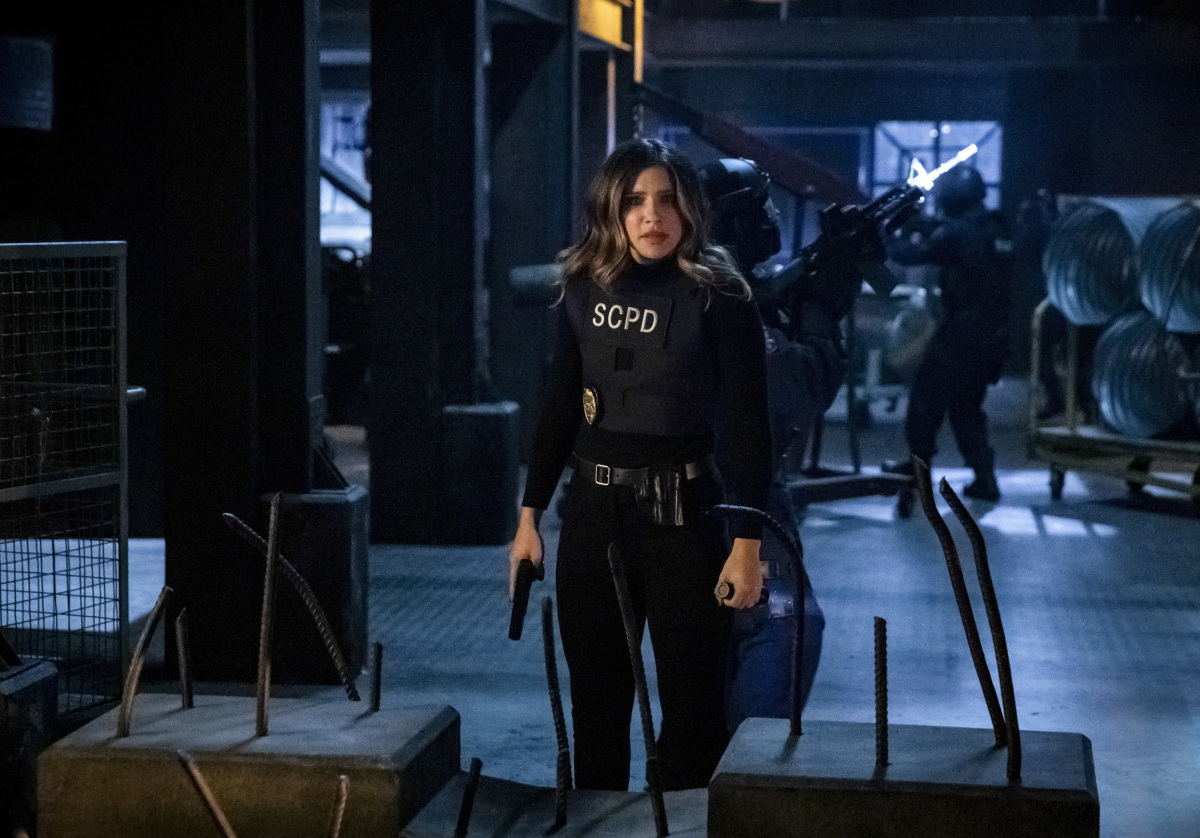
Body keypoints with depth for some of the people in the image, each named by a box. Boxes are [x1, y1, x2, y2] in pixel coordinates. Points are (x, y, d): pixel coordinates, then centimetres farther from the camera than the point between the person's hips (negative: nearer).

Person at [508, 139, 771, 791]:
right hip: (593, 514, 4)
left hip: (684, 517, -4)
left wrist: (747, 545, -13)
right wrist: (529, 518, 9)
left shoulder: (718, 298, -7)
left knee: (692, 703, 1)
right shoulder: (585, 293, 5)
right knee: (595, 703, 12)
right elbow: (558, 410, 12)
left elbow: (748, 430, -9)